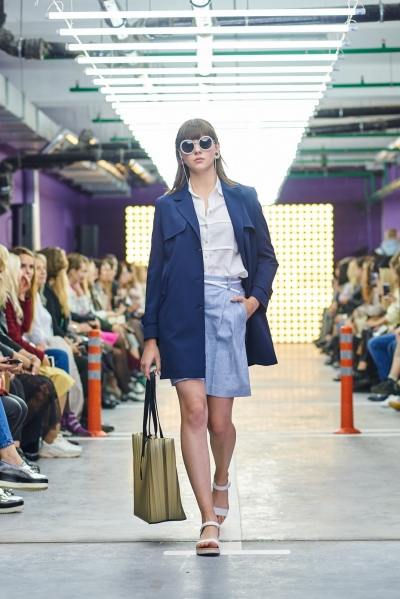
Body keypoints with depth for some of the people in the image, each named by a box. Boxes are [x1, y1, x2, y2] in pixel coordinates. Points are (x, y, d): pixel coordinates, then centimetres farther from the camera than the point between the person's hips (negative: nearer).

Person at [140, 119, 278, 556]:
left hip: (229, 310, 1)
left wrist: (257, 297, -4)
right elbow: (156, 271, 9)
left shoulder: (243, 199, 12)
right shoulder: (169, 206, 10)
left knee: (219, 420, 2)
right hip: (183, 314, 0)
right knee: (193, 411, -11)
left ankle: (221, 481, 36)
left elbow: (267, 257, 15)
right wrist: (151, 336, 4)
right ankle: (209, 521, -9)